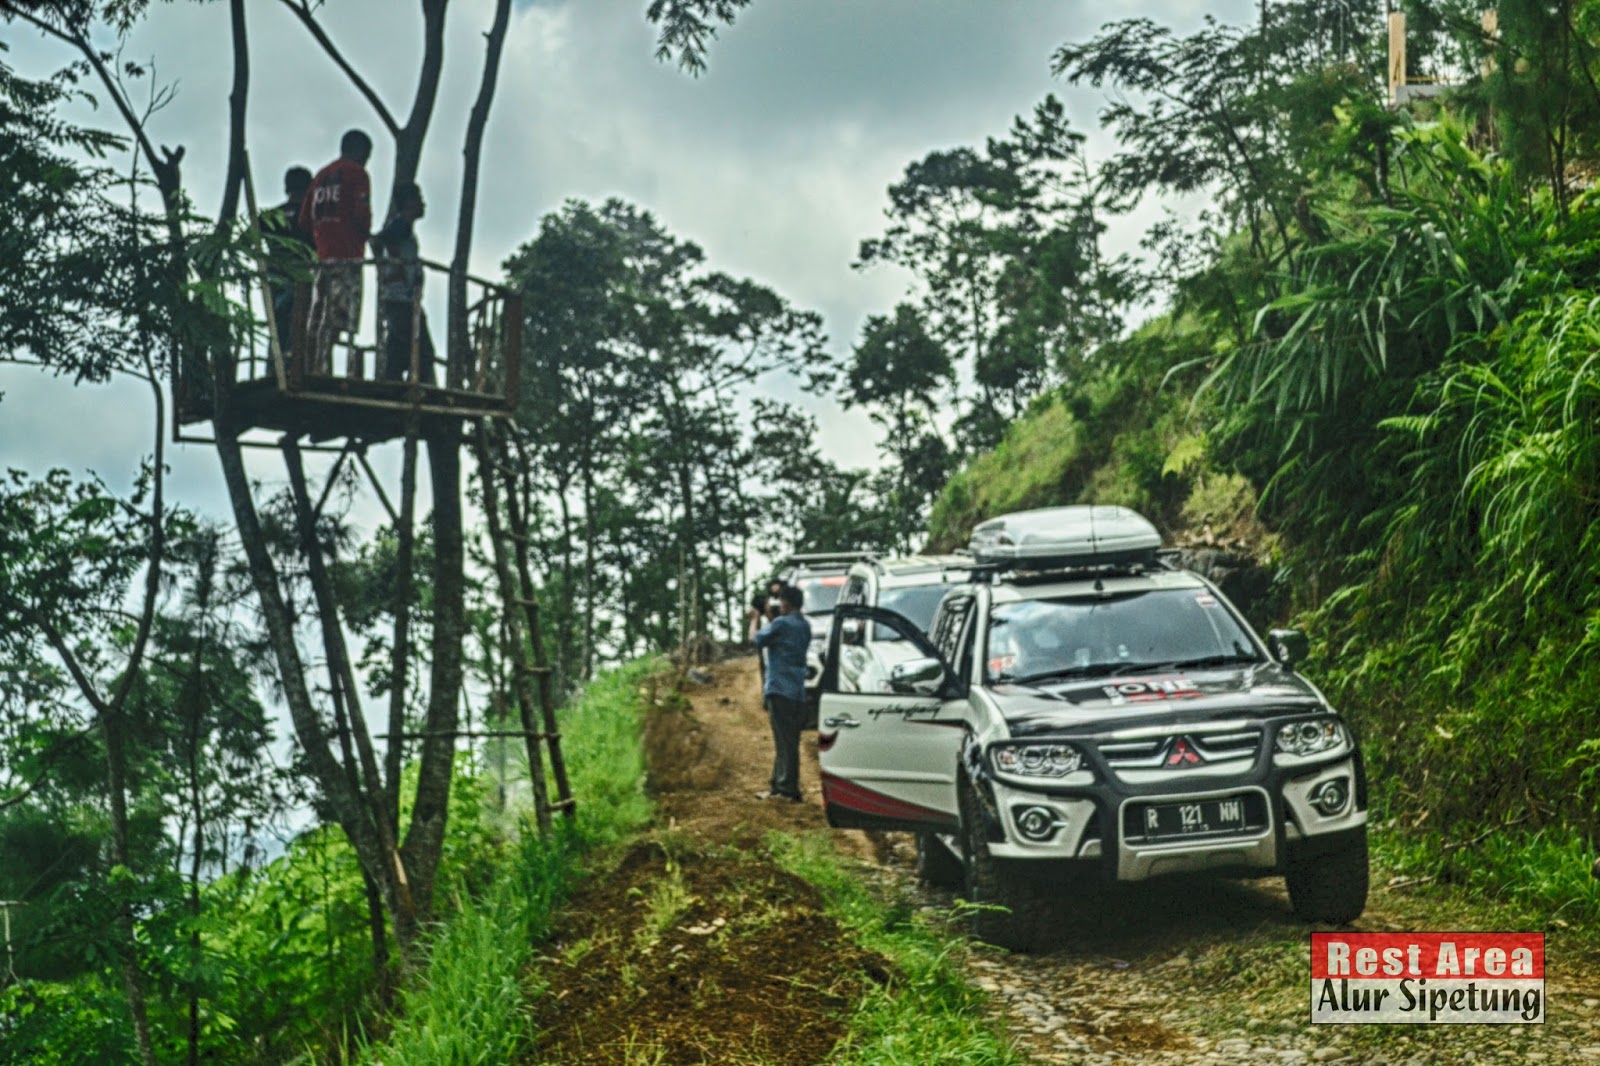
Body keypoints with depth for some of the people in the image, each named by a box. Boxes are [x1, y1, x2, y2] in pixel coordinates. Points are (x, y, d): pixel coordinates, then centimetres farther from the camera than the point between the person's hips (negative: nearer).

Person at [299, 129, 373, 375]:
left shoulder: (321, 175, 23)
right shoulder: (357, 173, 0)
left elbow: (305, 219, 18)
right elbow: (361, 213, -12)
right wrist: (367, 235, 6)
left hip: (322, 255, 7)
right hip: (347, 255, -7)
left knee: (318, 317, 8)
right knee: (337, 317, -13)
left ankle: (311, 371, 6)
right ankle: (321, 369, -21)